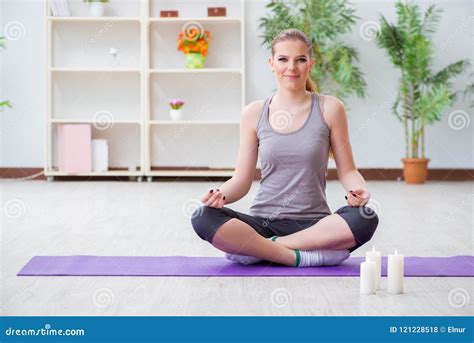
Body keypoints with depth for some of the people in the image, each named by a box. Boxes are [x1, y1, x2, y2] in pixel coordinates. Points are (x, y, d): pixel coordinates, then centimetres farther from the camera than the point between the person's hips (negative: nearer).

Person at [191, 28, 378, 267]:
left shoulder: (329, 109, 2)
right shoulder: (253, 114, 4)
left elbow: (347, 170, 5)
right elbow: (242, 179, 6)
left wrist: (358, 189, -17)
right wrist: (221, 195, -16)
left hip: (314, 224, 0)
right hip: (264, 222, 0)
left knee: (365, 219, -32)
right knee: (203, 218, -26)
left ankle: (256, 249, -21)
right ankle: (306, 257, -22)